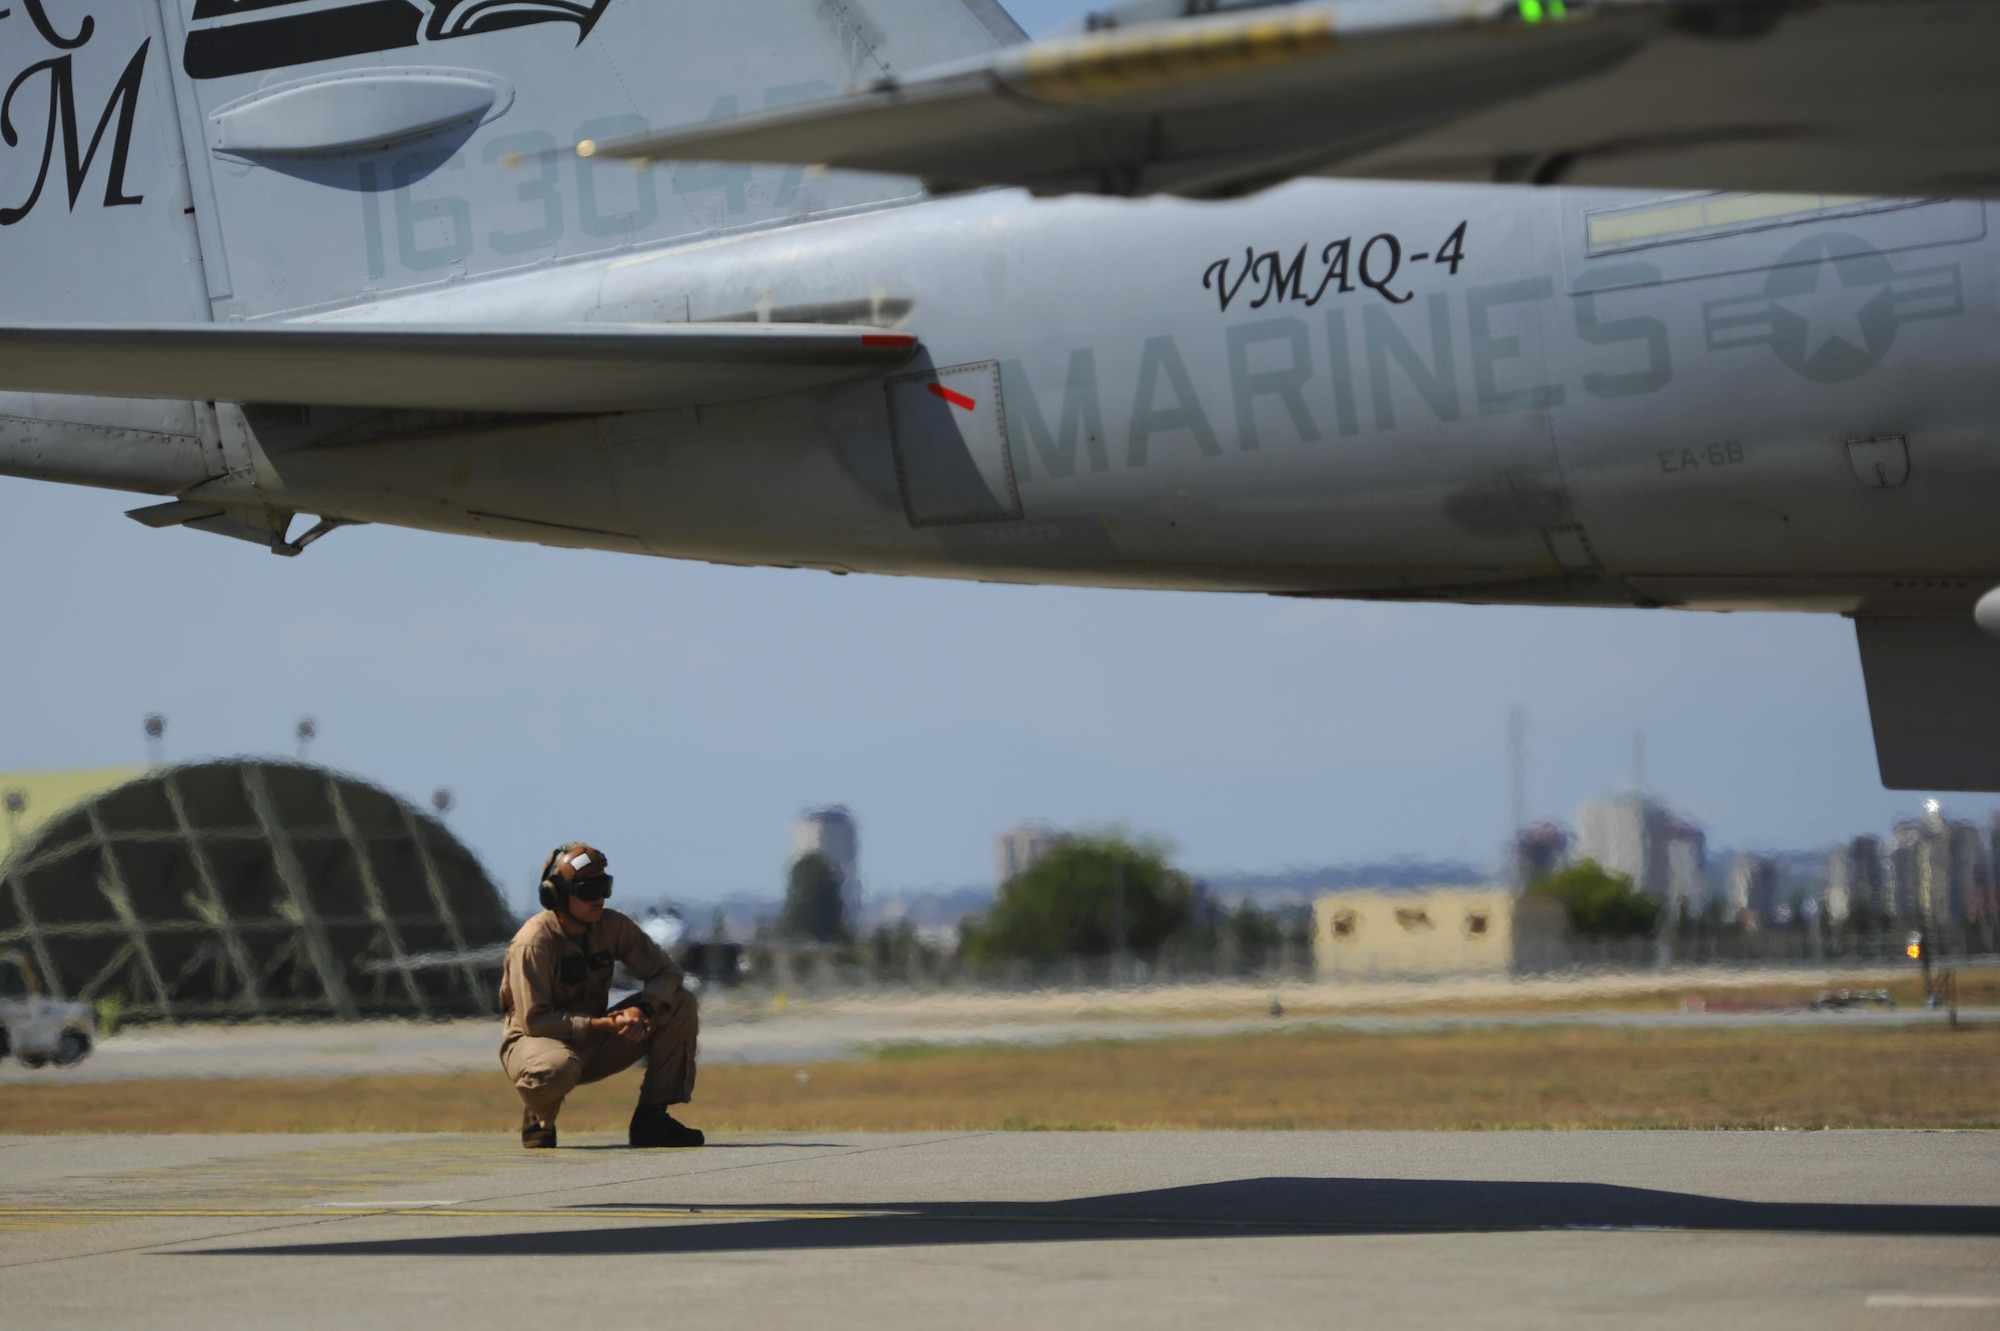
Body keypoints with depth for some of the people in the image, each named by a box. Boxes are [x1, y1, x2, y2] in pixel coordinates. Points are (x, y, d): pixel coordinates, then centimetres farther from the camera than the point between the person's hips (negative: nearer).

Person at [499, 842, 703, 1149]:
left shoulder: (613, 926, -5)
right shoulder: (532, 944, -23)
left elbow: (667, 973, -5)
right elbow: (534, 1020, -26)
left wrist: (641, 1010, -27)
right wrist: (605, 1025, -30)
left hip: (595, 1045, 6)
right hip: (537, 1041, -6)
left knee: (680, 1003, -9)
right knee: (558, 1068, -44)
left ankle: (651, 1118, -6)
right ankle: (539, 1120, -5)